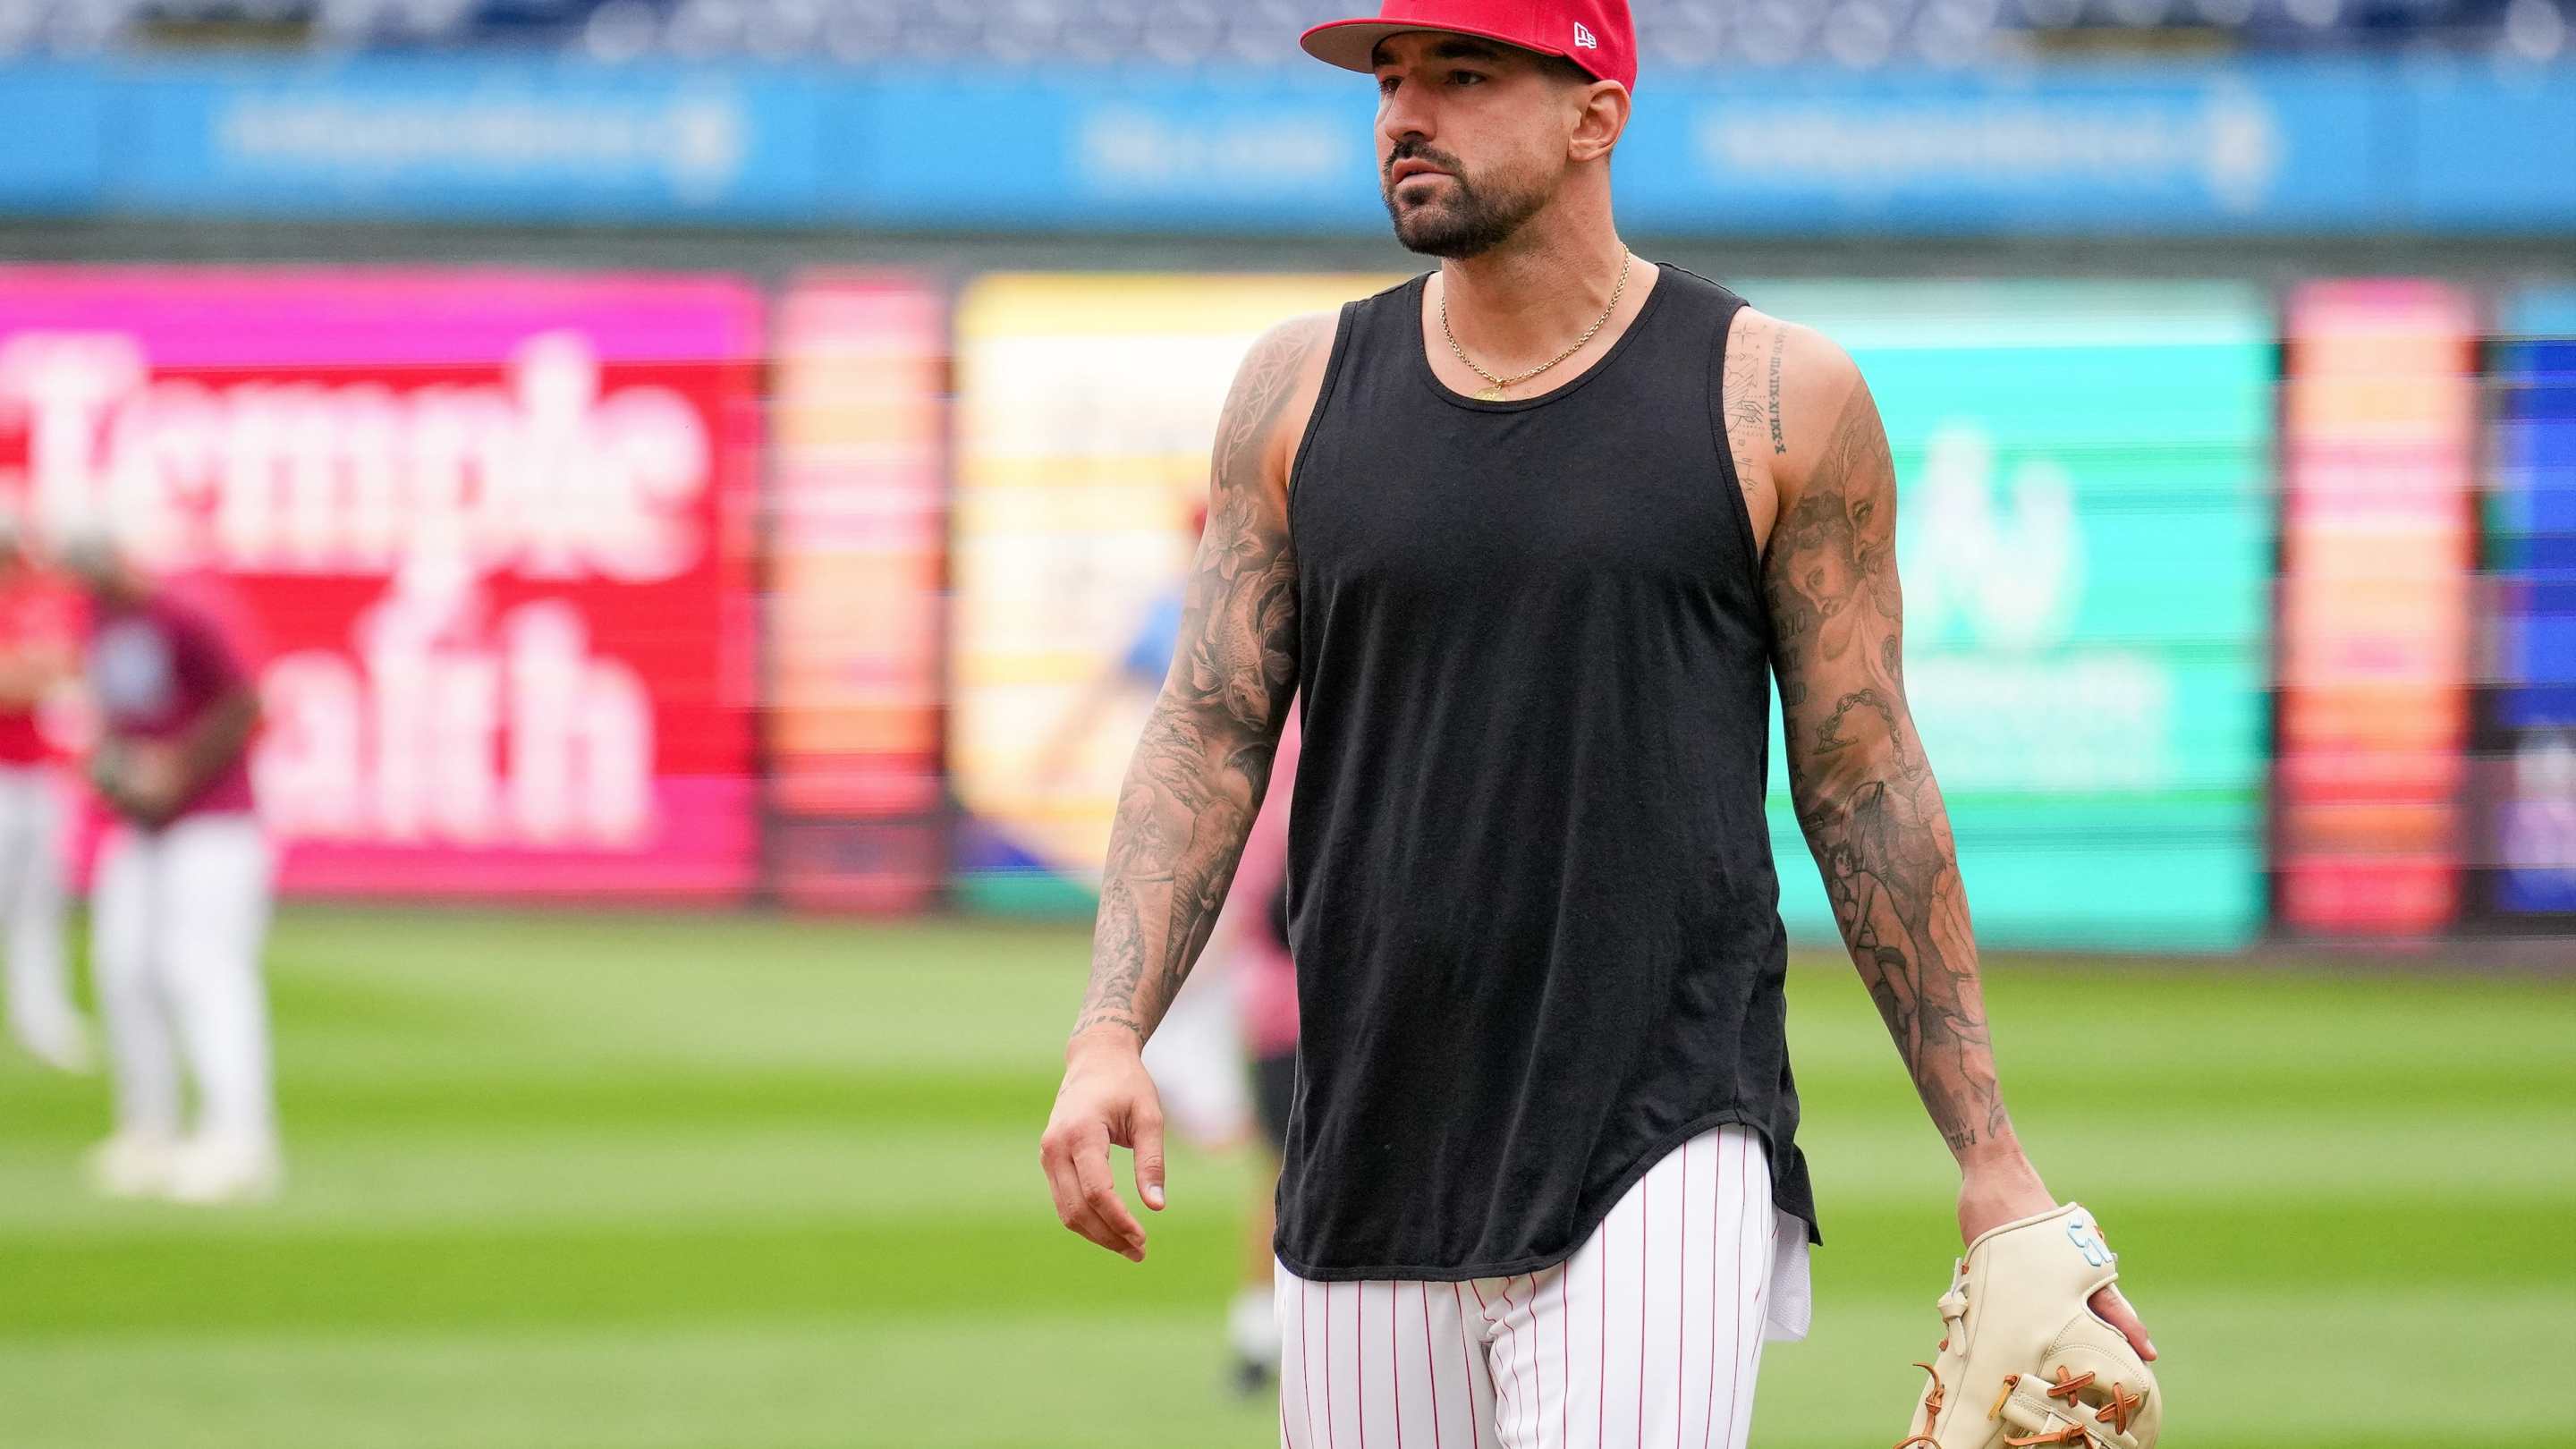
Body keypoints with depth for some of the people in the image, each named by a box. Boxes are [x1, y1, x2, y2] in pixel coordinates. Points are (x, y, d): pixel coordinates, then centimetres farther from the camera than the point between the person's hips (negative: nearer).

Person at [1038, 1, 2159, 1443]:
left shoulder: (1778, 400, 1)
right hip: (1369, 1169, 4)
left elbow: (1867, 787, 4)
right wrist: (1110, 1035, -8)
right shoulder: (1303, 390, 10)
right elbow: (1210, 732, 7)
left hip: (1667, 1162, -4)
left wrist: (1990, 1160, 3)